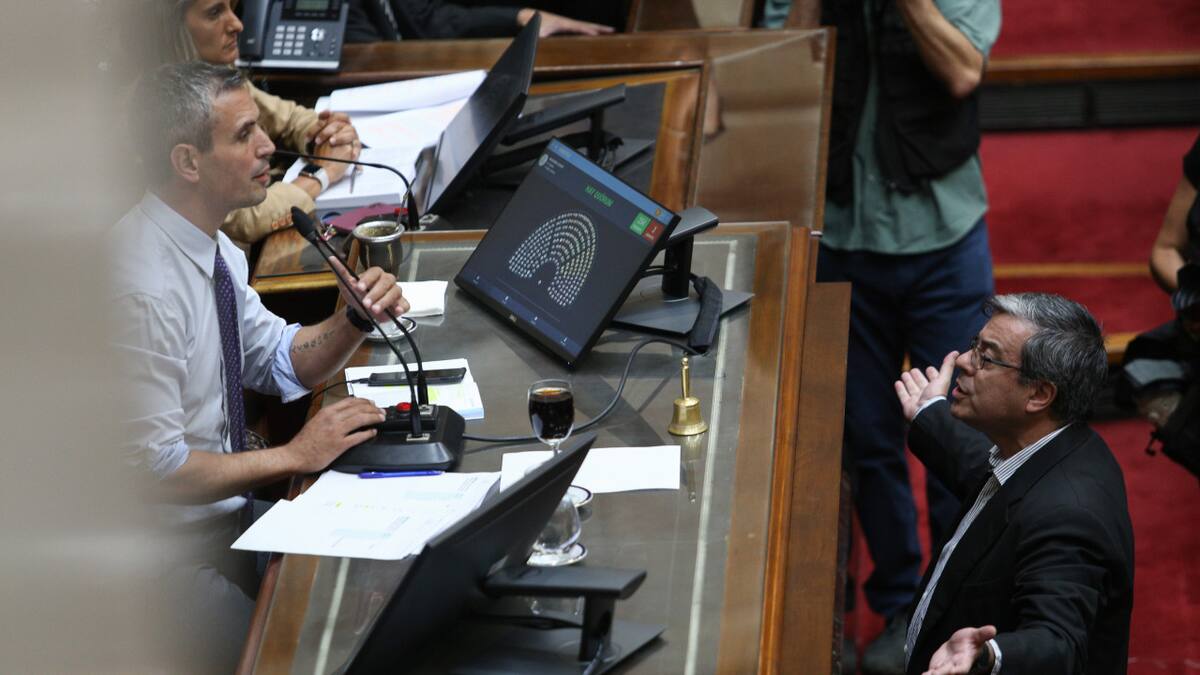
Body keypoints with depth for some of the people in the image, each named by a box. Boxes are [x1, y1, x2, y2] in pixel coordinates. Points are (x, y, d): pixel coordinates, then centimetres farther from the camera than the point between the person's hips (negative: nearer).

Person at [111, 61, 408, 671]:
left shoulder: (212, 245, 3)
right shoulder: (144, 289, -26)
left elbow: (281, 362, 14)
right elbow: (152, 468, -25)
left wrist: (354, 320, -5)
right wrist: (293, 456, -18)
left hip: (228, 513, 8)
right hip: (171, 555, -8)